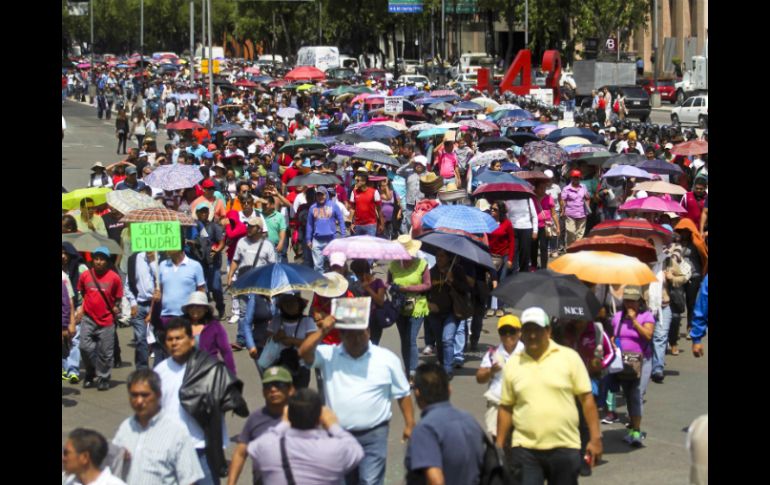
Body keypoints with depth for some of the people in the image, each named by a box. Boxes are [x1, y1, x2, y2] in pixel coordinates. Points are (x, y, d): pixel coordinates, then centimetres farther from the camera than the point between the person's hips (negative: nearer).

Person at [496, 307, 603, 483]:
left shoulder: (569, 357, 0)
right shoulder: (512, 364, 7)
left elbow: (586, 399, 1)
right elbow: (506, 408, 11)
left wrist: (595, 438, -4)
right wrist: (499, 446, 8)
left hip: (565, 448, -1)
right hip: (525, 448, 1)